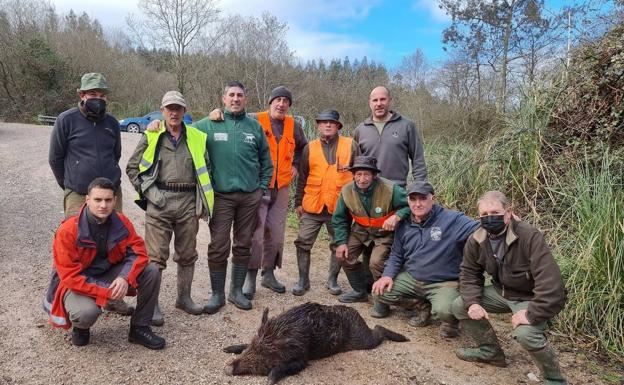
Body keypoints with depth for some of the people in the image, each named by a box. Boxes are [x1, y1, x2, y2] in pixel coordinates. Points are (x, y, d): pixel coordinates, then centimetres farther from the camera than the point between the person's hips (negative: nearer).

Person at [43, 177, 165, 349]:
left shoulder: (121, 222, -11)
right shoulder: (67, 231, -23)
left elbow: (138, 251, -11)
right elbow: (70, 277, -24)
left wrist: (125, 278, -31)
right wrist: (107, 291, -29)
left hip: (108, 274, 5)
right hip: (75, 284, -4)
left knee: (151, 272, -16)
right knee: (87, 312, -37)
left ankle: (139, 328, 1)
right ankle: (79, 328, 5)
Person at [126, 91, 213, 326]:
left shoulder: (197, 138, 10)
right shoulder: (151, 137, 5)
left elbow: (206, 169, 15)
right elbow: (132, 167, 8)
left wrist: (203, 201, 8)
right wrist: (146, 191, -3)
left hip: (189, 202, 3)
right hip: (159, 203, -2)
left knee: (187, 254, 12)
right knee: (156, 256, -1)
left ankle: (184, 297, 28)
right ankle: (152, 304, 11)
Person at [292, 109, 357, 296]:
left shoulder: (350, 145, 2)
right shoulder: (309, 148, 6)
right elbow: (302, 178, 9)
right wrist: (298, 202, 6)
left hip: (339, 206, -1)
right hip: (312, 206, 1)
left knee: (339, 246, 10)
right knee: (303, 243, 2)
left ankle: (332, 280, 27)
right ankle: (303, 280, 17)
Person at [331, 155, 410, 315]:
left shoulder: (390, 189, -27)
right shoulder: (347, 191, -13)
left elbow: (410, 206, -20)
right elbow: (340, 218, 0)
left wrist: (397, 216, -39)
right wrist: (341, 242, -5)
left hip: (385, 232, -5)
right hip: (360, 231, 5)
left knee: (377, 262, -23)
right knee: (344, 255, -3)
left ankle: (382, 300, 2)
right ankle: (360, 291, 21)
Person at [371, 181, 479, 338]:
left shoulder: (452, 219, -14)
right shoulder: (404, 225, 4)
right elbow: (396, 255, 13)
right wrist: (388, 275, -4)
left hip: (443, 283, -6)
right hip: (411, 279, 6)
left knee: (444, 310, -34)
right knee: (381, 292, -9)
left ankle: (450, 320, 8)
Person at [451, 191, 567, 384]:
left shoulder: (529, 236, -29)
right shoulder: (476, 240, -9)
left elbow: (550, 280, -34)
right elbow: (469, 273, 2)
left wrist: (531, 314, -32)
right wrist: (473, 303, -14)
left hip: (531, 298, -6)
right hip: (502, 292, 7)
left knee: (525, 333, -33)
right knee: (459, 306, -1)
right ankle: (490, 351, 21)